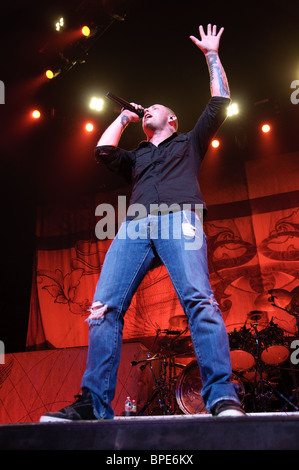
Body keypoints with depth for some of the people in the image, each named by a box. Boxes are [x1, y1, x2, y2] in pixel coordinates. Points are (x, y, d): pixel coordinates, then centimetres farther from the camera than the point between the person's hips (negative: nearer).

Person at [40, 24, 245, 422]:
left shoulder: (189, 142, 31)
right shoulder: (137, 157, 39)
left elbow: (220, 102, 25)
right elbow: (103, 150, 24)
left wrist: (212, 54, 32)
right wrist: (123, 117, 39)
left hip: (178, 218, -3)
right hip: (135, 226, 4)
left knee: (199, 299, -26)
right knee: (104, 308, -15)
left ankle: (223, 398, -27)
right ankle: (94, 405, -15)